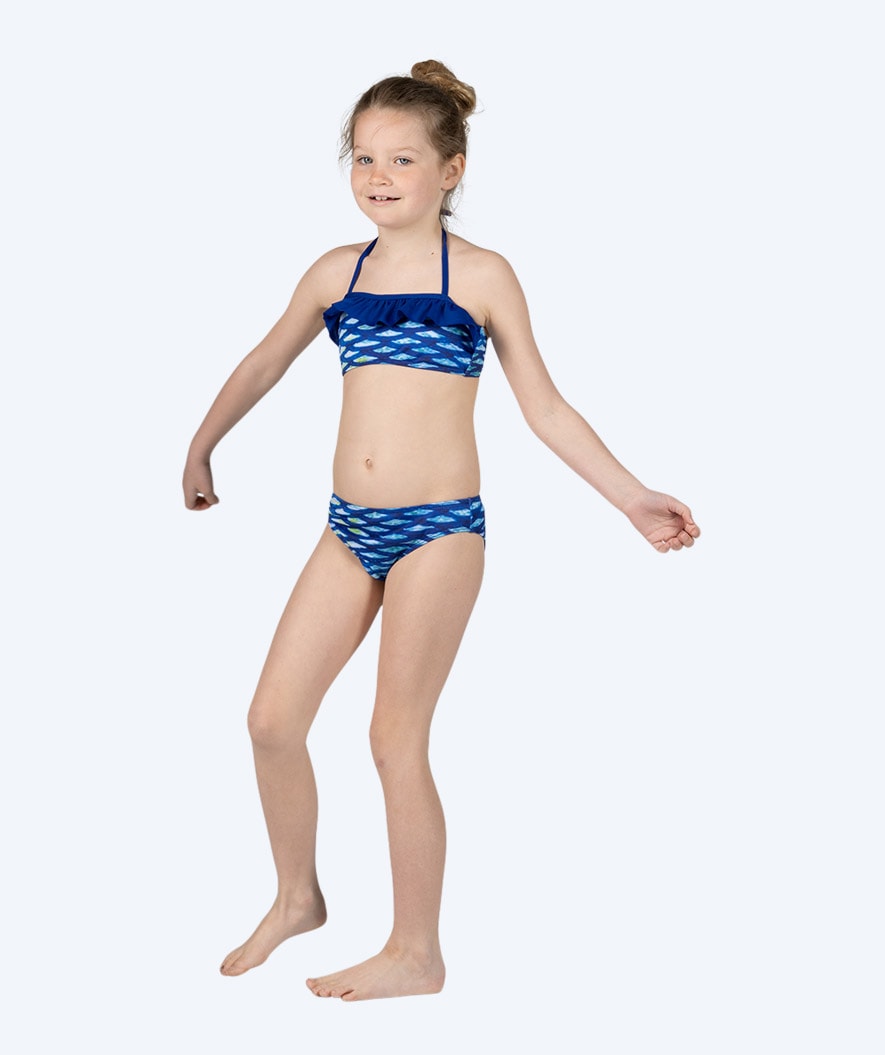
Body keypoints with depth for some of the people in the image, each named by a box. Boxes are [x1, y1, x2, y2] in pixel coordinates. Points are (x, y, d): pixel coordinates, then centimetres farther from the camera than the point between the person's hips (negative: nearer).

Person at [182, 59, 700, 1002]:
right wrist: (201, 448, 34)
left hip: (439, 529, -5)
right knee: (273, 719, 4)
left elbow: (545, 409, 2)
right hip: (351, 529, 5)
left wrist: (632, 498, -3)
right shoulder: (337, 273, 9)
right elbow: (264, 365, 24)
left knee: (395, 737, -2)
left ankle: (417, 953, 14)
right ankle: (296, 897, 28)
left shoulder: (480, 276, -2)